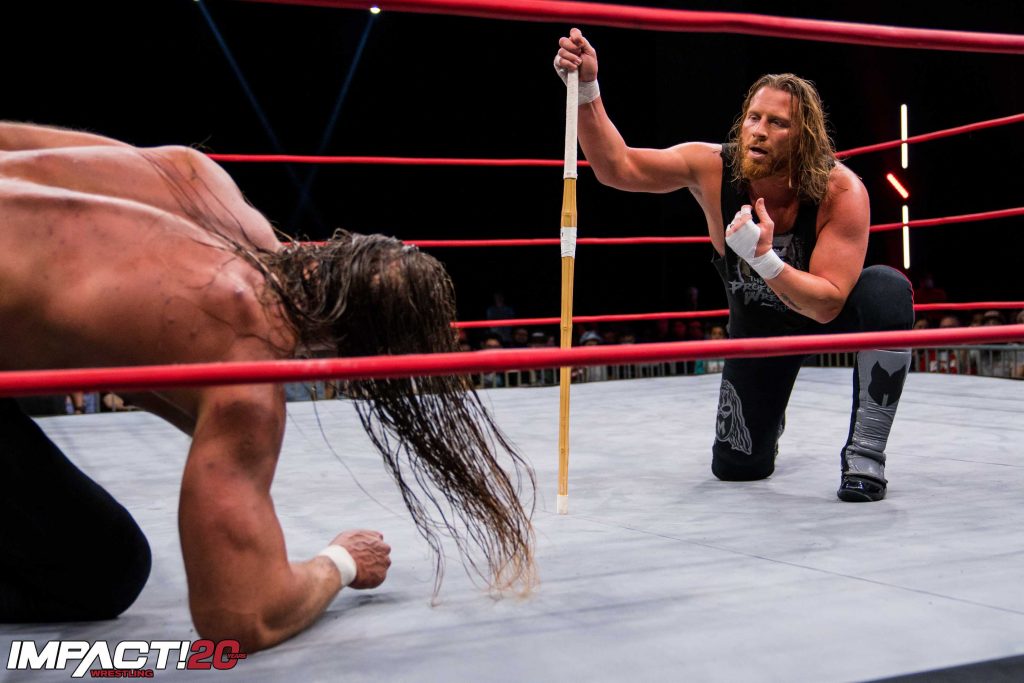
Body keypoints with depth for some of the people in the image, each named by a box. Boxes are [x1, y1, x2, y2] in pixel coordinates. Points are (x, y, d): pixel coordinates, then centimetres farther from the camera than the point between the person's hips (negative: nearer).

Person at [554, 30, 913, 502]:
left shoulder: (842, 191, -32)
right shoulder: (714, 168, -26)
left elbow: (827, 305, -34)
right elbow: (616, 167, -34)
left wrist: (763, 258, -48)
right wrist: (586, 90, -47)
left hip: (829, 311, -2)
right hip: (758, 321, 2)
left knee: (888, 289, -37)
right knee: (736, 466, 0)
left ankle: (865, 453, -23)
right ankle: (767, 415, 40)